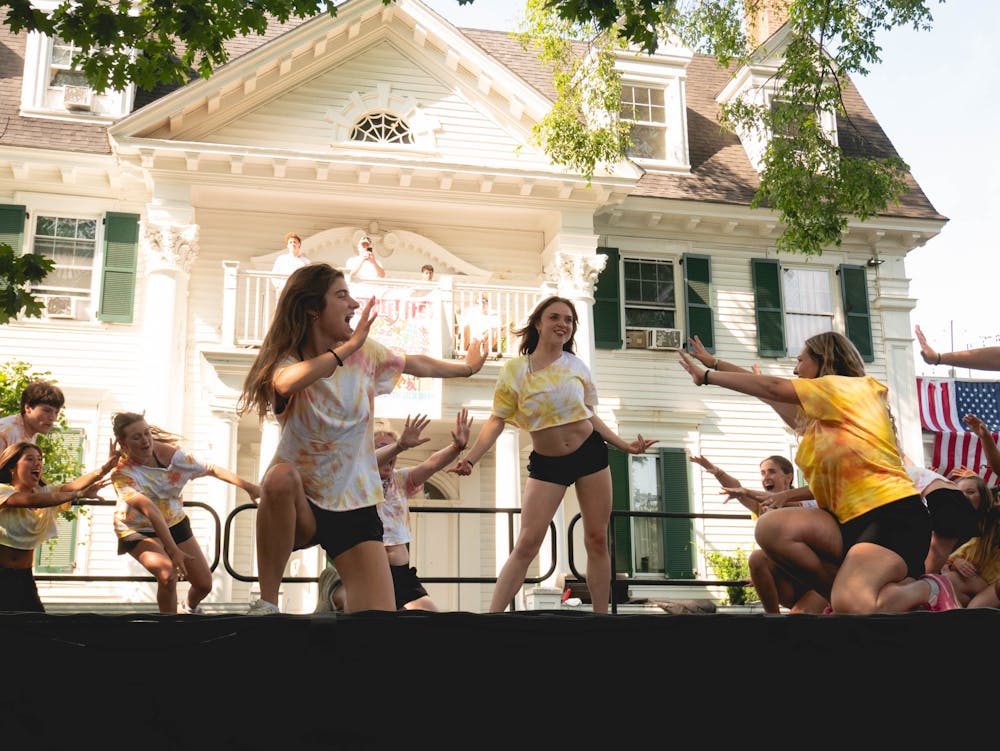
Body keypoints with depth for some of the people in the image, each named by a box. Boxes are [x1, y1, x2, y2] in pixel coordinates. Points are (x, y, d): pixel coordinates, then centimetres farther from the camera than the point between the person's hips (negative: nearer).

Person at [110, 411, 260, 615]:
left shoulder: (168, 452, -16)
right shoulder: (121, 473, -27)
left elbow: (210, 469, -10)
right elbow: (150, 510, -38)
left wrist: (247, 486, -18)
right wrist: (173, 551, -45)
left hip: (174, 523, 4)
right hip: (139, 531, -4)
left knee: (204, 584, 3)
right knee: (168, 575, -31)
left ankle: (188, 608, 39)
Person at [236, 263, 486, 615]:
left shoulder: (366, 353, -2)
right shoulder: (287, 359, -13)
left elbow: (419, 364, 17)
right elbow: (285, 383, -39)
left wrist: (466, 367, 31)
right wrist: (347, 347, -37)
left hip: (354, 504, 2)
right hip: (299, 505, -2)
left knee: (380, 618, -14)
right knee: (282, 476, -40)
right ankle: (266, 603, -25)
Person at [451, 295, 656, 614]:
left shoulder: (576, 365, 1)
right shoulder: (515, 369, -7)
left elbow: (590, 415, 11)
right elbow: (497, 420, -7)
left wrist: (624, 445, 7)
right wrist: (470, 458, -18)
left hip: (590, 452, 3)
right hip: (545, 463, -2)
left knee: (597, 540, 4)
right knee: (526, 545, -10)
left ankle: (601, 612, 15)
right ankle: (492, 613, -7)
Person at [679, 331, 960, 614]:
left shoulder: (852, 387, -1)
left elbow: (773, 388, -4)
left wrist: (707, 375, 2)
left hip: (895, 516, -8)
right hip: (851, 521, 8)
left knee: (851, 606, -31)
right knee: (771, 527, -18)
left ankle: (927, 588, -3)